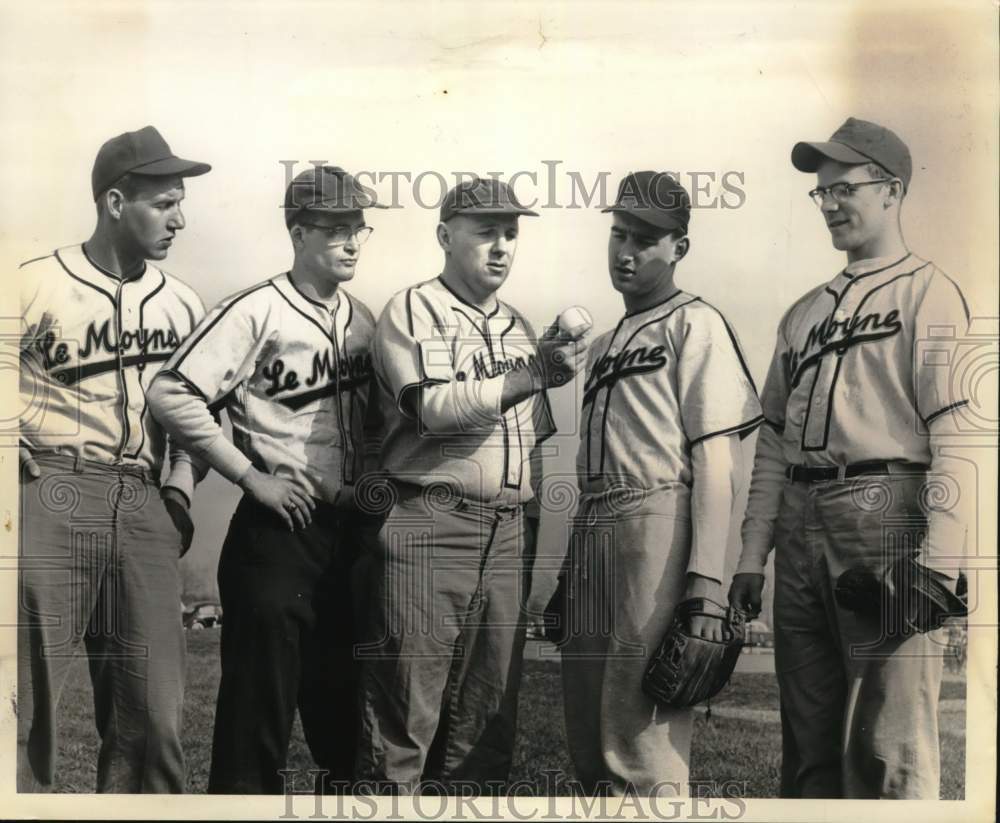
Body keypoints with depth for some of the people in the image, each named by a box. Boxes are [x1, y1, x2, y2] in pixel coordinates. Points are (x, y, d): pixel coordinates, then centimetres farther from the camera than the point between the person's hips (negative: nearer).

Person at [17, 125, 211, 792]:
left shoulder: (184, 304, 14)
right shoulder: (34, 284, 1)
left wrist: (183, 485, 9)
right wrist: (22, 457, -4)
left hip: (145, 508, 4)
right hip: (52, 499, -3)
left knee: (153, 712, 5)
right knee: (31, 697, -1)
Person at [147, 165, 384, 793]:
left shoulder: (363, 319, 9)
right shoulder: (258, 311, -11)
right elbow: (171, 395, -18)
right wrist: (253, 477, -16)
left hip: (350, 530, 6)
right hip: (278, 530, -6)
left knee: (339, 696, 16)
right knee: (260, 698, -1)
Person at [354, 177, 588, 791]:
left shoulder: (520, 326, 19)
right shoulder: (412, 311, 1)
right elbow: (429, 406, -15)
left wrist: (528, 535, 17)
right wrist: (530, 375, -24)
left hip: (507, 536, 6)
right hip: (427, 528, -6)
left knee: (486, 721, 10)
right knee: (402, 716, -5)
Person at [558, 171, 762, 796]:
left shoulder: (695, 324, 1)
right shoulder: (605, 343, 24)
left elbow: (715, 462, -9)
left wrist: (707, 585, -18)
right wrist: (570, 568, 18)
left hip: (658, 527, -8)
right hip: (593, 532, 8)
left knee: (642, 740, -9)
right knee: (590, 746, 12)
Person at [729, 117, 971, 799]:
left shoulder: (928, 293, 2)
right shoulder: (804, 312, 21)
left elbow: (954, 433, -9)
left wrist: (939, 560, -18)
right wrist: (752, 555, 13)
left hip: (884, 513, -6)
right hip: (801, 526, 7)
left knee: (888, 745, -8)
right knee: (807, 737, 11)